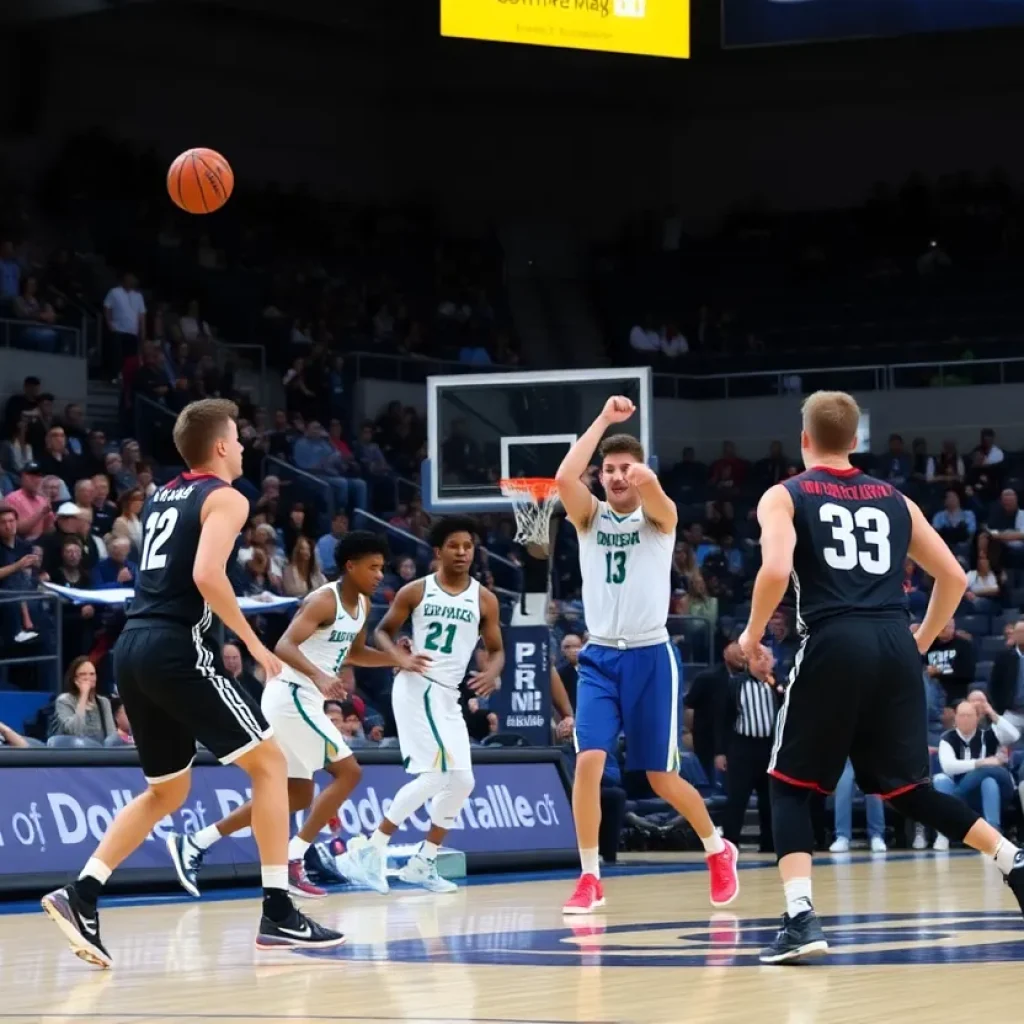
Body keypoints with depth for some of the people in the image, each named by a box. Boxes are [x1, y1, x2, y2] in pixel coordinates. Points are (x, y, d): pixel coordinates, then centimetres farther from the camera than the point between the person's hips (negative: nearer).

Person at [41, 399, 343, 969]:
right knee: (269, 762, 2)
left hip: (132, 647, 8)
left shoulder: (163, 498, 21)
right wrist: (253, 642, -12)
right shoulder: (225, 498, -4)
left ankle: (81, 896, 3)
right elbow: (207, 575, -19)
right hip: (175, 648, -8)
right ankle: (279, 915, -2)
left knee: (168, 791, 19)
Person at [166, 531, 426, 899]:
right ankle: (292, 862, -10)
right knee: (347, 772, -11)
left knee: (297, 796, 13)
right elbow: (284, 647, -27)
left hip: (303, 699, 10)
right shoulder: (324, 600, -17)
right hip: (292, 695, -10)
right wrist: (319, 676, -42)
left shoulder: (362, 605, 11)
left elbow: (354, 653, 28)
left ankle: (193, 844, 13)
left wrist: (397, 660, 14)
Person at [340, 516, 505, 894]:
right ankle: (370, 850, -15)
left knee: (462, 781, 8)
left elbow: (496, 650, 9)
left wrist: (492, 673, -13)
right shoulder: (416, 591, -3)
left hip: (448, 695, 6)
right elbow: (383, 631, 5)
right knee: (436, 774, -19)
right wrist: (398, 656, -16)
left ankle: (422, 863, 20)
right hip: (417, 688, -6)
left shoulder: (484, 600, 5)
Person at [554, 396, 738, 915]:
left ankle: (718, 850, 30)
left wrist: (645, 479, -41)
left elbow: (651, 490, -25)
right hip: (600, 657, 2)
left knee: (662, 778, 4)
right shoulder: (589, 516, 2)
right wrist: (604, 419, -16)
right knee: (588, 761, -16)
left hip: (650, 656, -2)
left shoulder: (658, 517, -2)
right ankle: (590, 878, -6)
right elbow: (564, 477, -17)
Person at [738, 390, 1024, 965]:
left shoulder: (785, 497, 7)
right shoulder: (893, 499, 20)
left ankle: (802, 919, -7)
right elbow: (954, 578, 18)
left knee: (791, 786, 9)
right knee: (909, 790, 19)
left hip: (835, 645, -4)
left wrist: (752, 637, 2)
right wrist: (921, 642, 29)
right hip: (896, 645, 4)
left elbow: (776, 570, -12)